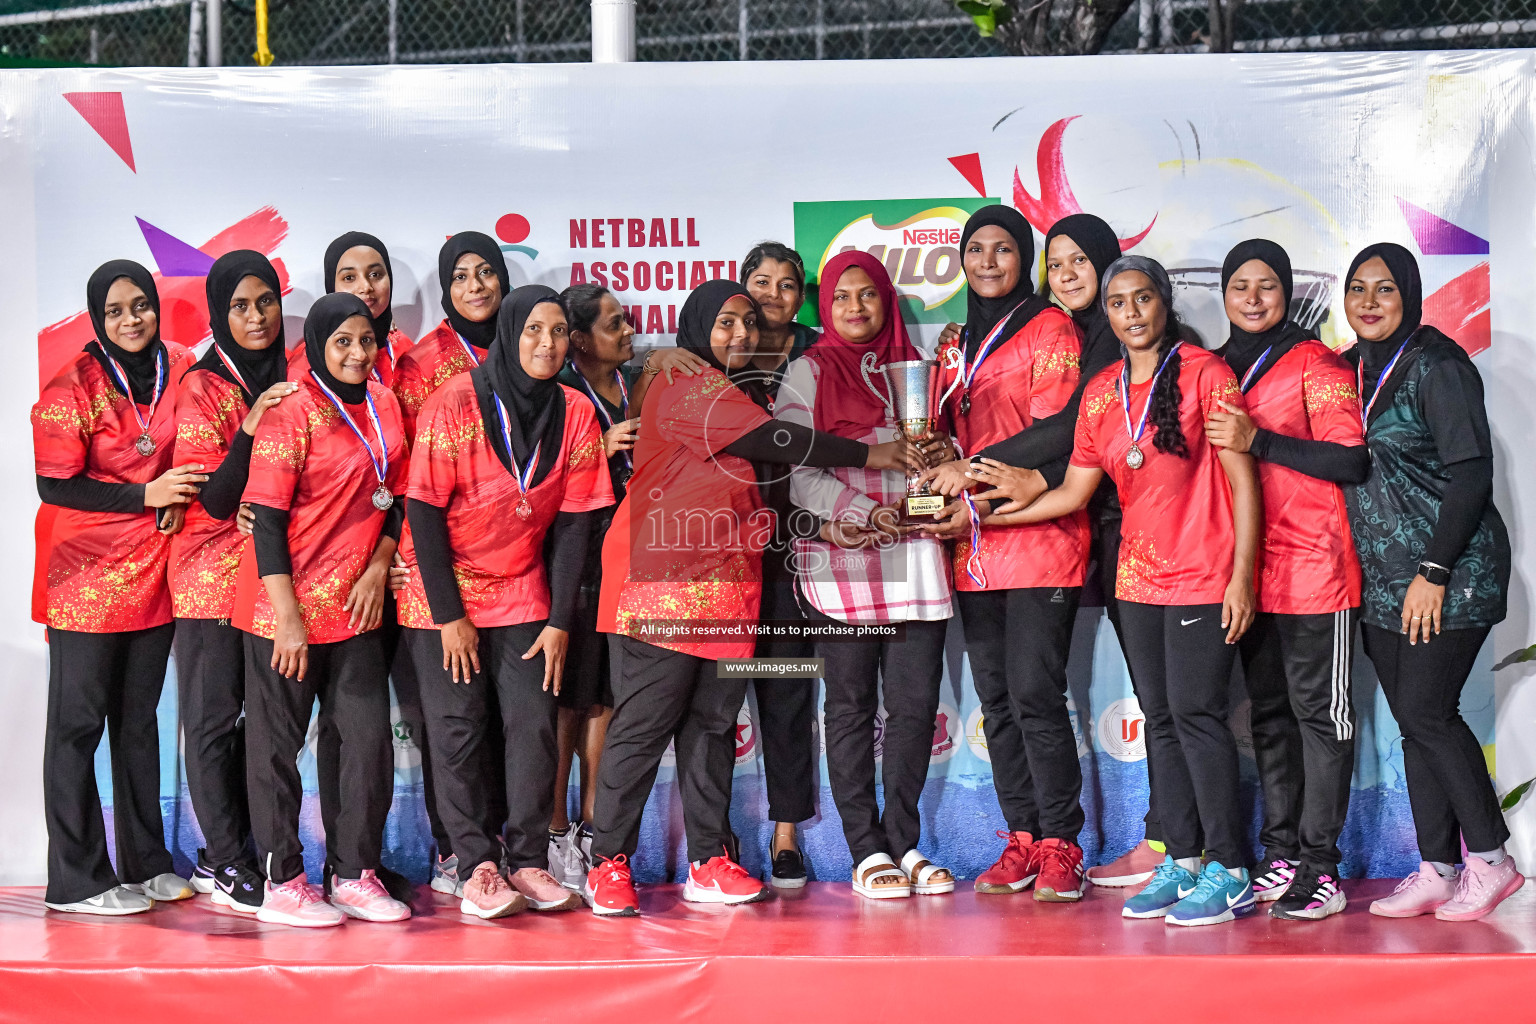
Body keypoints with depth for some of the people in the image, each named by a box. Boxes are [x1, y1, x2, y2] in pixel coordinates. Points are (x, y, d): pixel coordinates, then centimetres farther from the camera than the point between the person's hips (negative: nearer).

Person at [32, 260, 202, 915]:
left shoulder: (180, 370, 5)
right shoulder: (73, 386, -11)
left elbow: (192, 450, 16)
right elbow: (54, 485, -14)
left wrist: (180, 499, -4)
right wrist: (146, 496, -18)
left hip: (153, 572, 6)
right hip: (87, 577, -5)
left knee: (139, 719, 14)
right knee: (78, 724, 1)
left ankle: (145, 863, 24)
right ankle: (78, 881, 7)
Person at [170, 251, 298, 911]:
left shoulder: (287, 381, 11)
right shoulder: (202, 389, -8)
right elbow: (214, 498, -14)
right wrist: (249, 428, -27)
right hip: (213, 578, -6)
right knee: (214, 718, 0)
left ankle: (229, 855, 17)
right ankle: (225, 864, 6)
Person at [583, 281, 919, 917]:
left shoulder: (733, 394, 25)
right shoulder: (686, 387, -7)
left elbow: (770, 477, 23)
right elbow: (773, 442, -15)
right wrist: (867, 455, -10)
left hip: (726, 589, 9)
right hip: (664, 587, -9)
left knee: (713, 724, 7)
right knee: (643, 725, -6)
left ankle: (708, 863, 10)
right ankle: (608, 864, 0)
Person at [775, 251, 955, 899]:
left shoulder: (912, 367, 17)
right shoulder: (808, 374, 6)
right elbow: (796, 469, -4)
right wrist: (863, 512, -15)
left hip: (915, 558, 3)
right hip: (841, 561, -3)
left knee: (915, 704, 2)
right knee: (852, 707, 0)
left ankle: (904, 842, 12)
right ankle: (867, 850, 6)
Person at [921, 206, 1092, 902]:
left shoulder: (1049, 328, 0)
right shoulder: (955, 345, 20)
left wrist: (977, 480, -17)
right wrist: (944, 493, 2)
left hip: (1038, 542, -6)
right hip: (975, 555, 7)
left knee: (1035, 696, -10)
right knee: (997, 701, 6)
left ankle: (1061, 847, -3)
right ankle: (1022, 840, 13)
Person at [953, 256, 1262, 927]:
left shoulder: (1203, 372, -5)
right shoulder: (1101, 394, 12)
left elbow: (1242, 477, -7)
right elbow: (1074, 491, 14)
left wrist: (1241, 574, -13)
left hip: (1202, 575, -6)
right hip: (1138, 576, 6)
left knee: (1195, 712, -9)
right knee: (1160, 718, 7)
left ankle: (1229, 871, -3)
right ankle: (1183, 860, 15)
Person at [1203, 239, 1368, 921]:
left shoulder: (1315, 363, -4)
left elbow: (1351, 461, -13)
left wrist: (1257, 440, -19)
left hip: (1313, 565, -6)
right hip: (1247, 569, 6)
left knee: (1317, 709, -4)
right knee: (1268, 710, 9)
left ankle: (1319, 866, -2)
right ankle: (1280, 856, 15)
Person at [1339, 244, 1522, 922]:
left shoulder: (1435, 365, -10)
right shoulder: (1353, 369, 12)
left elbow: (1470, 475, -15)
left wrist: (1433, 573, -18)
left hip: (1449, 572, -7)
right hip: (1384, 579, 7)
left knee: (1426, 713, -10)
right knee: (1414, 722, 6)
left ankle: (1489, 859, 3)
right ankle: (1436, 871, 10)